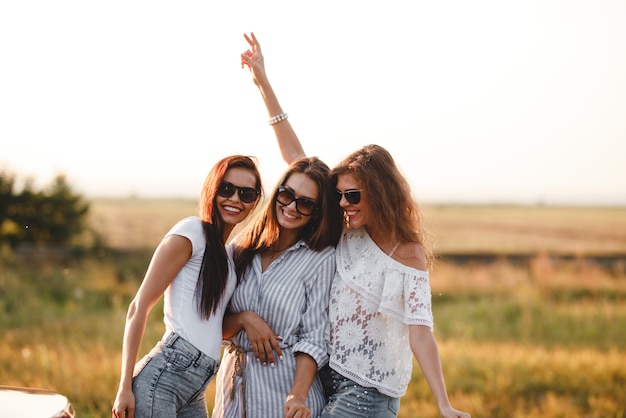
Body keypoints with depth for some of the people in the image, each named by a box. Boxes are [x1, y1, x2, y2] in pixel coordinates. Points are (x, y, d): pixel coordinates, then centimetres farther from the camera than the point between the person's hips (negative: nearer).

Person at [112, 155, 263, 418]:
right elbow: (139, 307, -8)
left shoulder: (227, 252, 19)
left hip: (195, 392, 8)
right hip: (162, 376, -8)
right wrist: (125, 387, -14)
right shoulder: (192, 231, -4)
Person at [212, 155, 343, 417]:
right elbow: (217, 325, 7)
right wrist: (244, 318, -13)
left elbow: (314, 338, -9)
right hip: (234, 386, 4)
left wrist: (298, 396, -21)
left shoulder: (322, 259, -5)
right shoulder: (244, 246, 6)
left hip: (286, 385, -4)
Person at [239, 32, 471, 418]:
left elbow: (420, 331, -17)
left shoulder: (410, 254, -10)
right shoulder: (345, 232, 5)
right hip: (325, 376, 6)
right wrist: (264, 84, 4)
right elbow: (297, 160, 6)